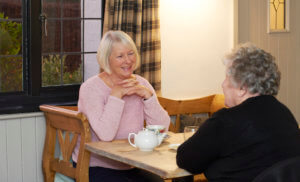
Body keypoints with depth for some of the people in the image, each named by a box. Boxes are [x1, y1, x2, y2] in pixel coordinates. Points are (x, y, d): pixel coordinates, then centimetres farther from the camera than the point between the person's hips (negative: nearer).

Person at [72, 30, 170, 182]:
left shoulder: (141, 83, 5)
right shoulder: (91, 88, -11)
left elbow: (163, 127, -5)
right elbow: (106, 135, -25)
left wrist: (147, 94, -15)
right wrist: (116, 94, -21)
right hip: (95, 168, -5)